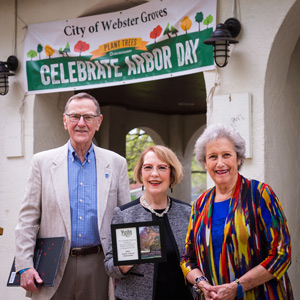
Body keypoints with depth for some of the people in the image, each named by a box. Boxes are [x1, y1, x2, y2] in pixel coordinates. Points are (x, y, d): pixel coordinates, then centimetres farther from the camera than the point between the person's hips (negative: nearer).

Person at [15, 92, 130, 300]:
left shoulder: (116, 163, 6)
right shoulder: (42, 162, 4)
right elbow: (28, 219, 2)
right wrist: (25, 266, -6)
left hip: (99, 265, 1)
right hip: (55, 267, 0)